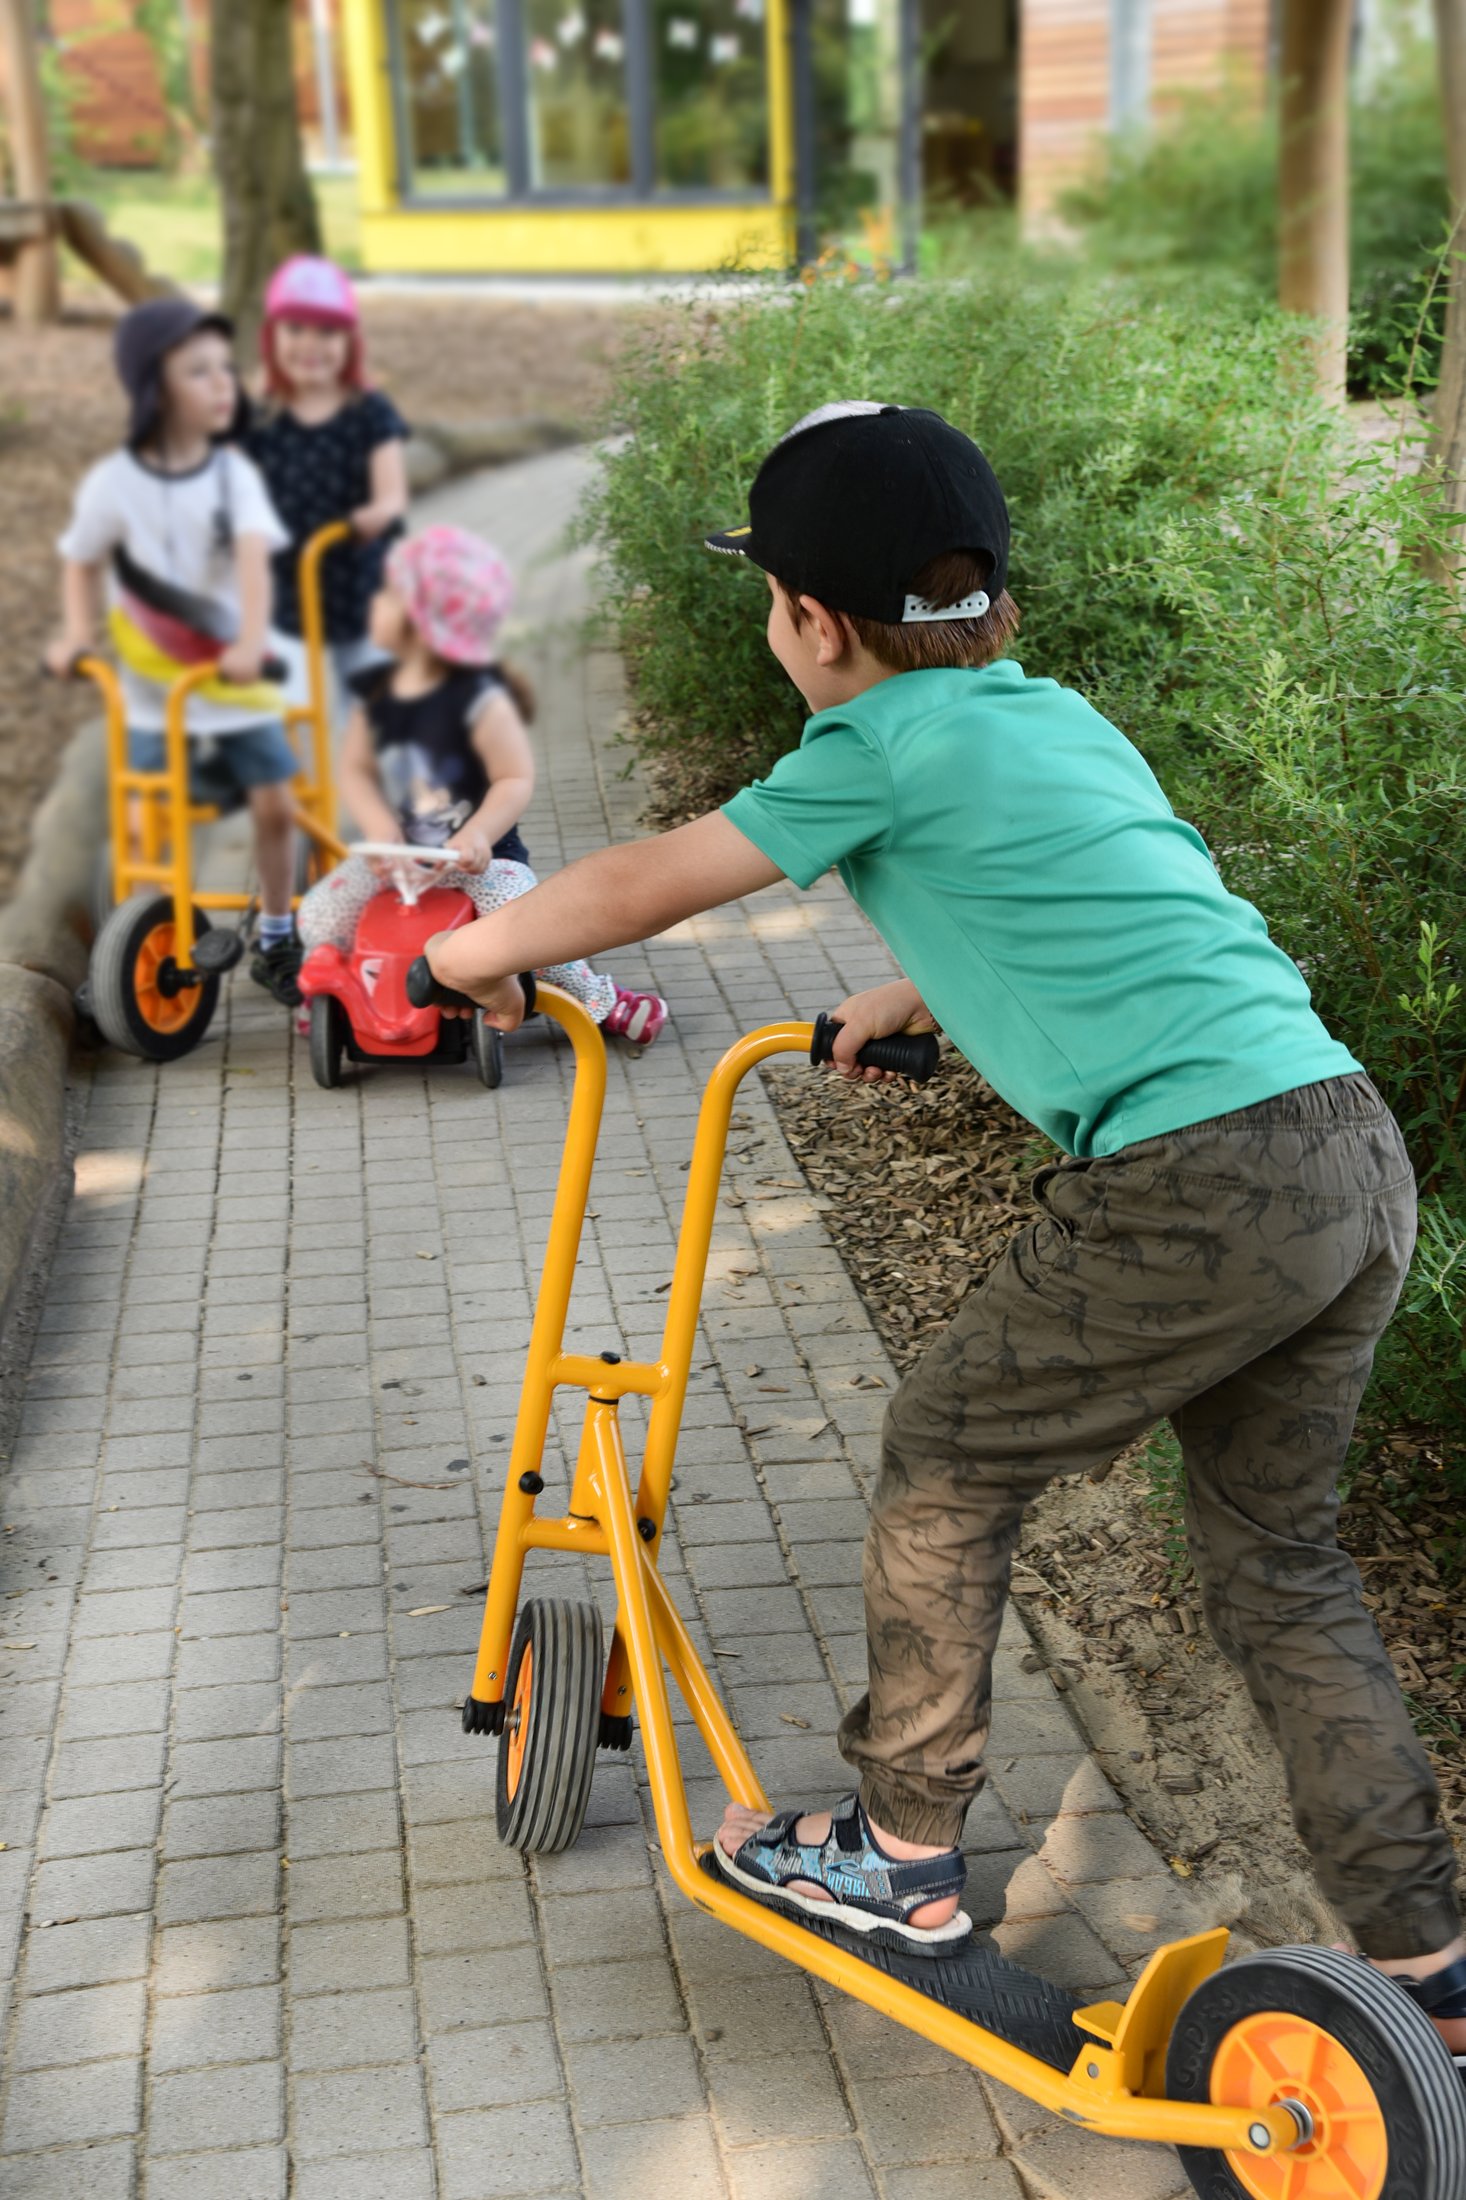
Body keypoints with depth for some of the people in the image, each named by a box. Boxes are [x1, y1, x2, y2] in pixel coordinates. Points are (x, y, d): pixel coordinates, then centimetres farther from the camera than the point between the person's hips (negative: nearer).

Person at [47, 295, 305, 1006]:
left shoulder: (233, 472, -6)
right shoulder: (114, 481, -8)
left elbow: (253, 559, -21)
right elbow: (80, 561, 7)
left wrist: (252, 642, -37)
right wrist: (75, 634, -9)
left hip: (236, 682, 1)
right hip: (154, 690, -1)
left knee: (274, 805, -3)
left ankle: (276, 940, 18)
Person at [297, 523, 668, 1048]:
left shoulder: (480, 700, -18)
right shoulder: (376, 693, 0)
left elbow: (517, 779, -17)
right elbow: (354, 770, 3)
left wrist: (478, 834, -32)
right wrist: (380, 827, -15)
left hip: (478, 855, -5)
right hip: (398, 854, 5)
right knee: (319, 916, -9)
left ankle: (599, 1000, 0)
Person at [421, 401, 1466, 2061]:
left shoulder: (885, 742, -3)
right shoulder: (1051, 712, 21)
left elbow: (643, 886, 5)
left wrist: (479, 948, 21)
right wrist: (909, 1001, 48)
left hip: (1195, 1193, -8)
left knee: (942, 1476, 13)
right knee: (1278, 1561, 21)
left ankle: (902, 1856, 28)